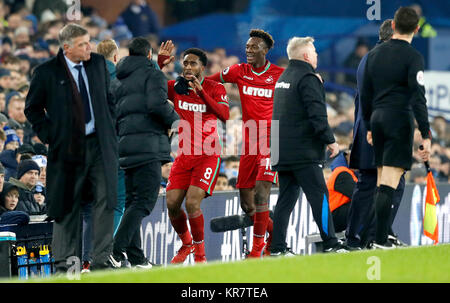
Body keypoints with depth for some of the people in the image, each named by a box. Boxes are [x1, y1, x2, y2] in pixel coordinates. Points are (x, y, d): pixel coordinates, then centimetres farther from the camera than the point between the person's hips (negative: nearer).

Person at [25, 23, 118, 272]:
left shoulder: (98, 63, 6)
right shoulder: (47, 73, -5)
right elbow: (32, 109, 4)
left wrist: (110, 128, 9)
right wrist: (50, 137, -4)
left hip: (100, 144, 3)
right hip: (68, 148, -3)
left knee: (105, 201, -5)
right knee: (67, 207, 3)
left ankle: (101, 260, -2)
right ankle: (64, 264, 11)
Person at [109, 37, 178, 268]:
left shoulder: (120, 80, 21)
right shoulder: (153, 75, -1)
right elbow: (157, 105, -16)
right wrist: (175, 120, -1)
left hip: (125, 144, 8)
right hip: (148, 144, -8)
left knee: (133, 201, 11)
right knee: (144, 201, -11)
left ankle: (135, 257, 7)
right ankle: (117, 249, -23)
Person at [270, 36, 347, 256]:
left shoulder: (283, 78, 18)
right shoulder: (308, 79, -11)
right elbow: (317, 115, -18)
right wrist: (330, 141, -12)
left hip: (282, 151, 9)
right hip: (303, 153, -9)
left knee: (286, 198, 8)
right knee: (319, 196, -6)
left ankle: (277, 247, 5)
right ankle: (330, 244, -8)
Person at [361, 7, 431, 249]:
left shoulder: (374, 54, 11)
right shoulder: (412, 57, -8)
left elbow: (365, 95, 16)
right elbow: (418, 98, -14)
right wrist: (425, 135, -14)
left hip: (377, 119, 6)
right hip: (400, 120, -6)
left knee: (381, 182, 12)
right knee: (388, 185, -10)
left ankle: (381, 236, 11)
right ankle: (380, 240, -15)